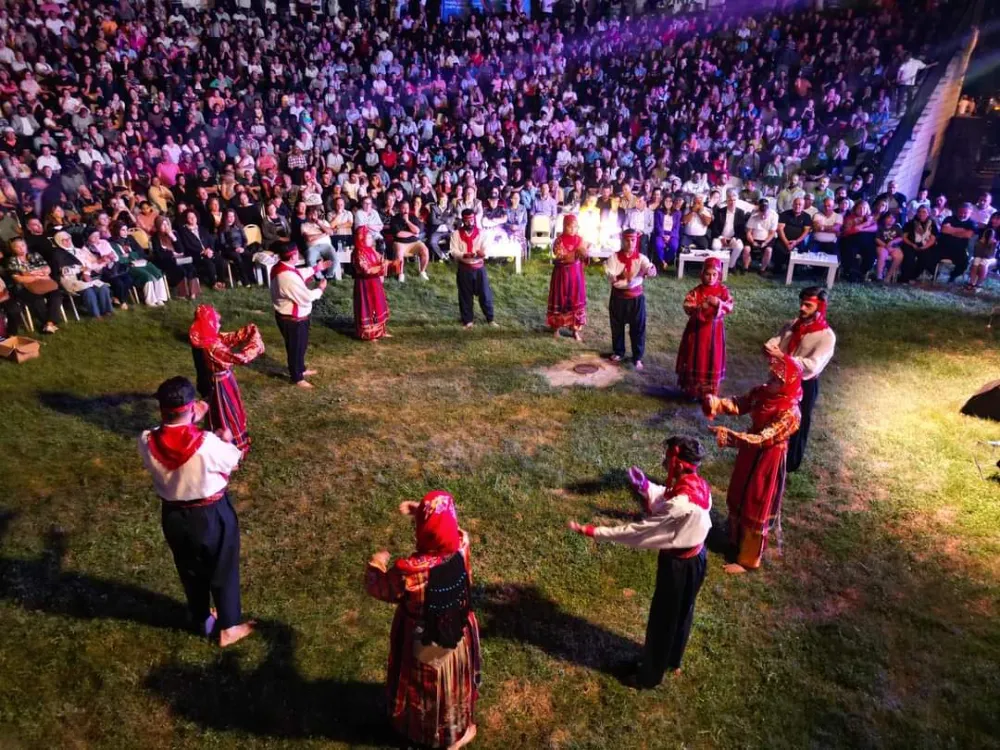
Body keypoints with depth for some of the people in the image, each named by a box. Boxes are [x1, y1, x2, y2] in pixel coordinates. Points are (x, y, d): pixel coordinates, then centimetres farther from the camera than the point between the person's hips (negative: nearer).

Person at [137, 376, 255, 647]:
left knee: (190, 571, 26)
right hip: (212, 515, -4)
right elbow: (234, 460, -11)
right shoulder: (208, 443, -32)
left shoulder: (147, 442, -21)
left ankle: (203, 621, 47)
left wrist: (190, 422, 11)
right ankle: (229, 627, 34)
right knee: (223, 570, 19)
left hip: (173, 515, 4)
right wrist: (226, 440, 8)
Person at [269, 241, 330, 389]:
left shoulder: (281, 267, -2)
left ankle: (301, 369, 46)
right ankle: (297, 378, 26)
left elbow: (299, 274, 19)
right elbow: (306, 297, -27)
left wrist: (316, 268, 19)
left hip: (294, 316, 10)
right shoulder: (288, 277, -34)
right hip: (292, 319, -10)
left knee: (301, 344, 26)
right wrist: (320, 288, -11)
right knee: (296, 347, 8)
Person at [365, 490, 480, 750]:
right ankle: (459, 728, 55)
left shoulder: (410, 571, -39)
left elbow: (378, 589, -17)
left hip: (425, 645, -3)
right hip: (459, 636, 3)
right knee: (455, 681, 30)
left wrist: (376, 563, 0)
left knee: (427, 687, 28)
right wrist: (421, 512, -8)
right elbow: (447, 528, -2)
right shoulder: (461, 548, -27)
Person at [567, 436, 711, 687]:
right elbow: (666, 499, 7)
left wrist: (593, 532, -28)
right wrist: (645, 487, -10)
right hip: (695, 558, 8)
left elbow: (638, 531, -32)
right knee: (682, 613, 28)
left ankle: (650, 675, 36)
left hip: (678, 565, -8)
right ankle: (673, 661, 52)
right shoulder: (699, 485, -10)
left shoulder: (680, 504, -37)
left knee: (662, 619, 14)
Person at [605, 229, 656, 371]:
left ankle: (637, 357, 15)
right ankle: (618, 352, 32)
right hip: (618, 296, 0)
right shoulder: (614, 257, -6)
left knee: (638, 327, 3)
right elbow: (611, 276, -17)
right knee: (617, 326, 12)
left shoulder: (641, 258, -6)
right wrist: (623, 278, -35)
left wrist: (651, 271, -49)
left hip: (636, 297, 0)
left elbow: (651, 271, -25)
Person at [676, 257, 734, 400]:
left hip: (714, 330, 1)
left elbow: (730, 307, -9)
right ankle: (693, 390, 23)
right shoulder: (696, 291, -7)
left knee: (712, 360, 9)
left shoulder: (723, 290, -2)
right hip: (697, 329, -1)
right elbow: (687, 308, -15)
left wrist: (718, 303, -27)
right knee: (696, 359, 8)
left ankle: (709, 392, 24)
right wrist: (700, 307, -31)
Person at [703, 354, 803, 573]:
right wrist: (716, 403, -29)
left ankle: (748, 559, 26)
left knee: (755, 509, 8)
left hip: (767, 461, -7)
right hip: (749, 454, 7)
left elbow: (762, 439, -33)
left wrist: (728, 435, -41)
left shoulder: (789, 413, -29)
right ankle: (737, 540, 46)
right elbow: (738, 405, -8)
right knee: (738, 499, 23)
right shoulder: (762, 392, -7)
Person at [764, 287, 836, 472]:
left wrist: (783, 356, -32)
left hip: (804, 385, -6)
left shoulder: (827, 336, -18)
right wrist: (770, 348, -27)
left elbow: (812, 365, -28)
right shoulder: (794, 324, 3)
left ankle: (789, 463, 30)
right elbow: (775, 340, -2)